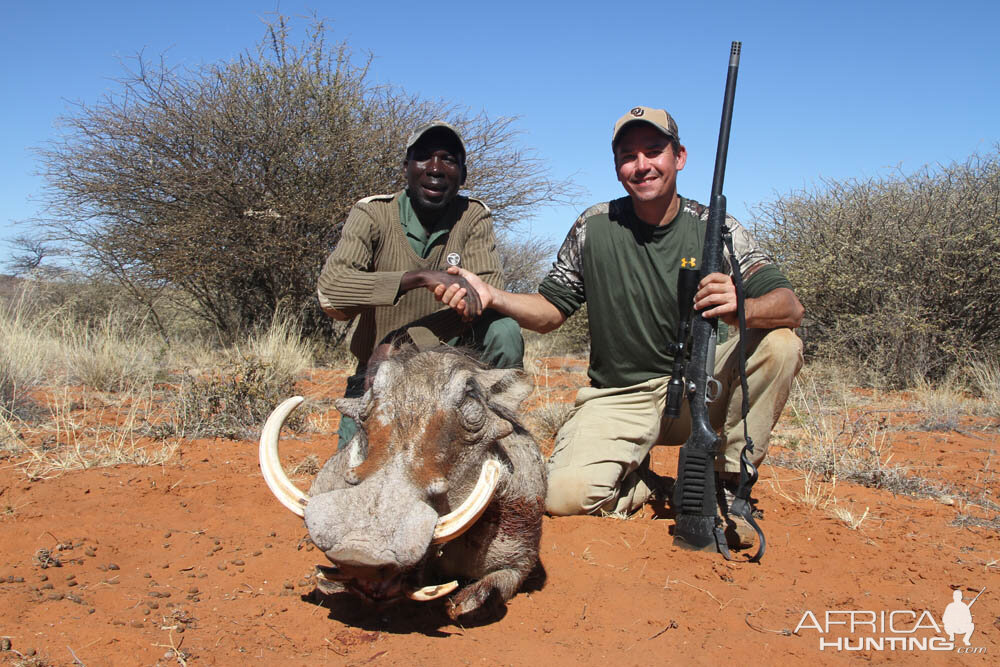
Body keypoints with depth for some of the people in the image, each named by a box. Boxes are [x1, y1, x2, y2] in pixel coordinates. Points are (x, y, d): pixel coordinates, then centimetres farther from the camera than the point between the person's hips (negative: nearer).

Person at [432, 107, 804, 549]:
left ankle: (728, 484, -7)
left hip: (696, 389, 1)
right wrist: (492, 296, -17)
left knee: (781, 345, -24)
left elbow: (791, 307, -14)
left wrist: (742, 308, -38)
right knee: (565, 494, -25)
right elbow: (551, 309, 3)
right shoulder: (593, 228, -2)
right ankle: (651, 486, 9)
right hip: (617, 399, 0)